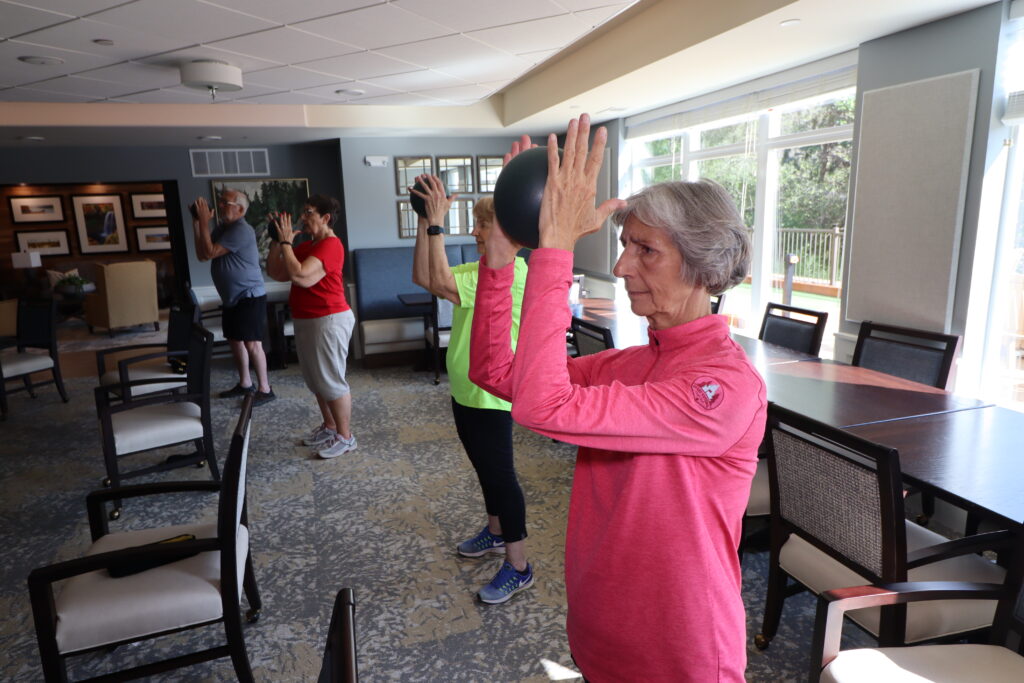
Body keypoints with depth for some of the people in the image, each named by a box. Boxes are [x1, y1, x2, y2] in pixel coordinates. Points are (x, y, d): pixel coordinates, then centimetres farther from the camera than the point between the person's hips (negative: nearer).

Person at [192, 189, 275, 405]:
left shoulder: (241, 230, -18)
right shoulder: (222, 227, 11)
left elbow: (209, 253, -21)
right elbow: (201, 255, 6)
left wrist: (204, 222, -16)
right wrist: (196, 223, 1)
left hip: (249, 296, -10)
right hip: (232, 297, 10)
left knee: (252, 343, -9)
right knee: (234, 340, 15)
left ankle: (265, 389, -1)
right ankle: (245, 383, 27)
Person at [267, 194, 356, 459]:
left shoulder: (330, 246, -18)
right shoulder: (306, 246, 13)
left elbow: (300, 276, -29)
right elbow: (275, 272, 10)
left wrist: (286, 241, -21)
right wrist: (276, 240, 1)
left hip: (328, 321, -10)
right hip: (306, 321, 10)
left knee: (331, 380, -2)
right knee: (316, 379, 18)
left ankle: (345, 436, 9)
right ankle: (329, 426, 32)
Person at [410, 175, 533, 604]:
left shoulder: (512, 270, -19)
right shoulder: (480, 269, 12)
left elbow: (442, 284, -28)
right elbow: (423, 277, 3)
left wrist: (437, 223, -24)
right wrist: (425, 221, -3)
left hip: (491, 393, -10)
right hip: (466, 388, 10)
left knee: (499, 473, 0)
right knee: (485, 467, 22)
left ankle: (518, 566, 13)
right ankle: (496, 532, 42)